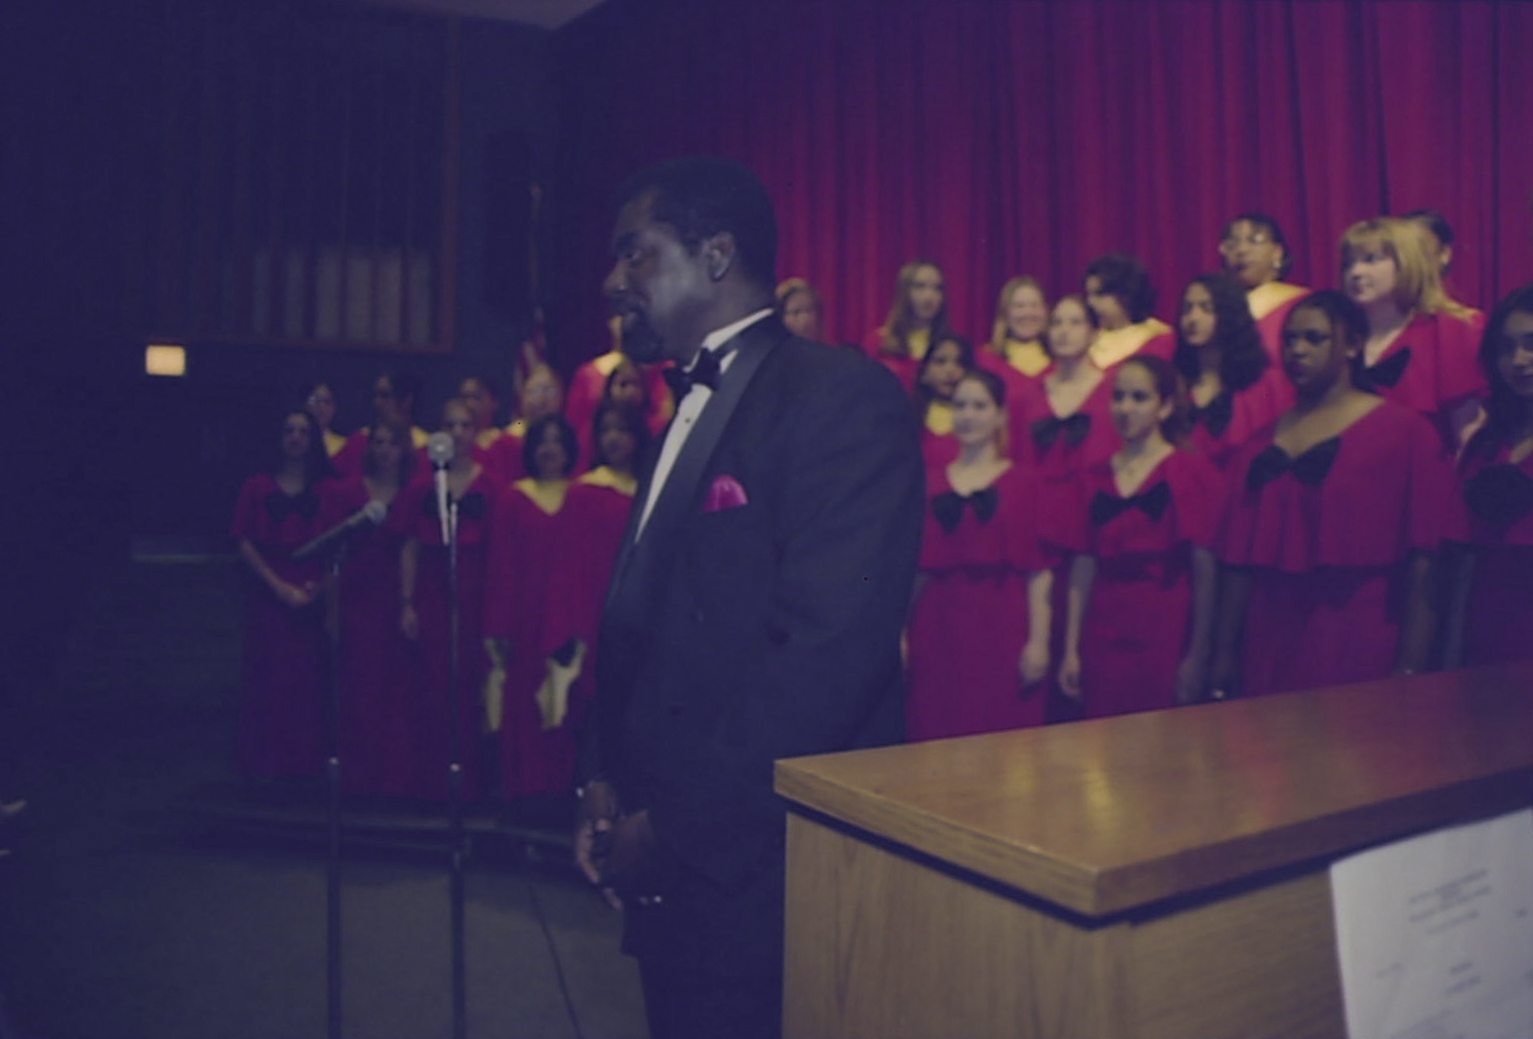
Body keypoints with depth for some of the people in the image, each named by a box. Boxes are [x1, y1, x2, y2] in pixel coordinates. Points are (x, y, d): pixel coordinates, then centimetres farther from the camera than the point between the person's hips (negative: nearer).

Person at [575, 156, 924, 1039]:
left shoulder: (844, 396, -14)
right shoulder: (691, 409, 13)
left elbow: (832, 646, -22)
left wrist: (677, 828, -17)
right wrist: (604, 778, 4)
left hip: (762, 873, -8)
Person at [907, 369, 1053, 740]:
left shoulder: (1023, 482, 2)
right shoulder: (932, 483, 12)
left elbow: (1039, 571, -3)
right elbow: (918, 568, 12)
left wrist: (1039, 640, -9)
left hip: (1001, 629, -3)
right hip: (939, 631, 3)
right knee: (938, 738, 4)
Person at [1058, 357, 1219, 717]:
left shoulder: (1191, 472, -2)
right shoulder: (1096, 478, 9)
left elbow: (1204, 571, -7)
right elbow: (1084, 567, 9)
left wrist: (1198, 656, -11)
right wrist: (1071, 649, 7)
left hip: (1165, 636, -3)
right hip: (1103, 637, 3)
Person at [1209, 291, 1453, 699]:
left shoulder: (1404, 432, -2)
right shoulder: (1260, 446, 10)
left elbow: (1420, 565, -7)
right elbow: (1238, 560, 7)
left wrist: (1409, 668, -12)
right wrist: (1224, 651, 5)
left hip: (1361, 652, -3)